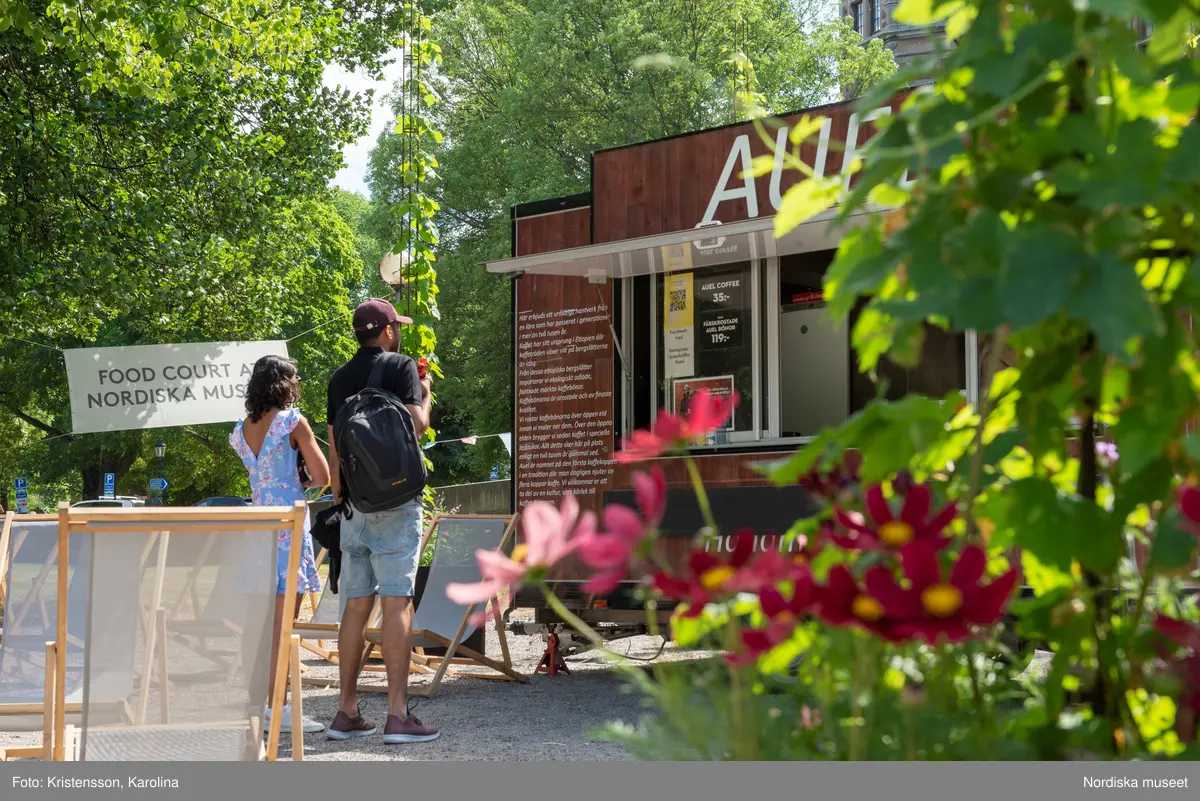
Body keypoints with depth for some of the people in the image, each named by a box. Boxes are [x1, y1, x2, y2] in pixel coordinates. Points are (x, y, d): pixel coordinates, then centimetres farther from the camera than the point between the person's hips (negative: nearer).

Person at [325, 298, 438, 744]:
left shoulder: (340, 377, 15)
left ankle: (347, 712, 11)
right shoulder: (401, 367, -3)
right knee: (397, 603, -8)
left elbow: (334, 445, 16)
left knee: (356, 605, 9)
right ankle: (398, 715, -10)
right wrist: (426, 394, 7)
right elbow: (417, 424, -12)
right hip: (395, 499, -6)